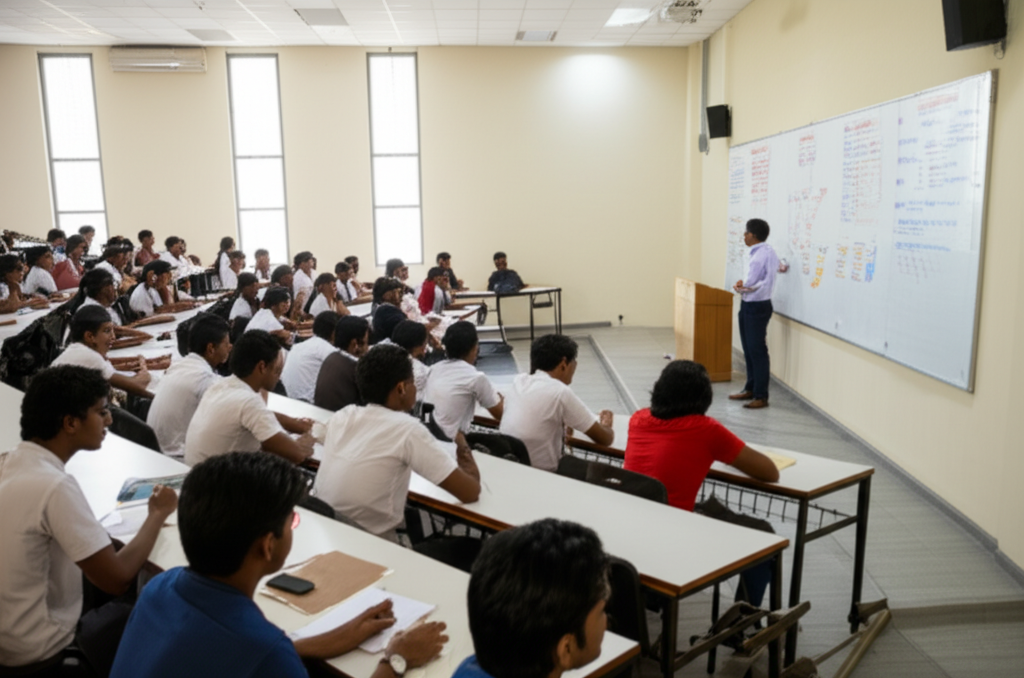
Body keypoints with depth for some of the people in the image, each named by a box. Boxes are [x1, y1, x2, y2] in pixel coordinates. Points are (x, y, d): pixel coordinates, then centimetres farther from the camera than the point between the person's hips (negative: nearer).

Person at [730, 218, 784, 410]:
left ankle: (761, 396, 1)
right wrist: (742, 285, 2)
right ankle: (750, 389, 27)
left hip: (758, 307, -10)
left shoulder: (767, 253, -16)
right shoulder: (755, 253, 12)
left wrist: (746, 287, -16)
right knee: (748, 350, 16)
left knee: (758, 351, -5)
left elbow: (766, 283, -19)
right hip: (747, 305, 10)